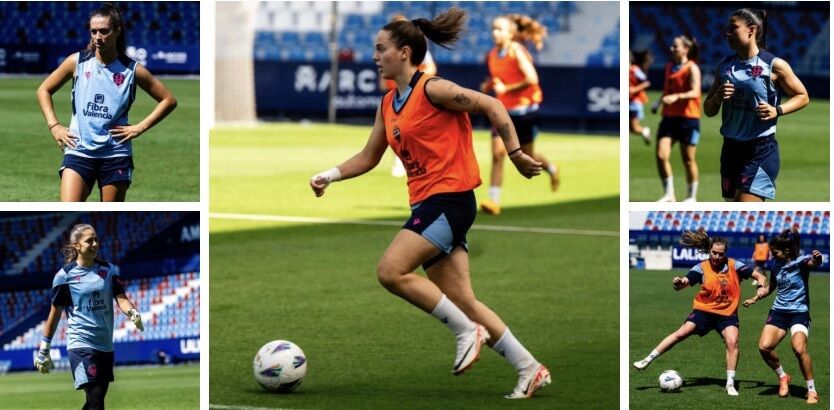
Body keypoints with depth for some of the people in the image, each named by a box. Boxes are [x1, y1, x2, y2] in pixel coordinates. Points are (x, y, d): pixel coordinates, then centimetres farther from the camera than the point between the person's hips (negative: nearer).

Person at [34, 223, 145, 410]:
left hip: (105, 345, 6)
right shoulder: (65, 275, -4)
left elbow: (121, 298, 0)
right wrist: (43, 349, 4)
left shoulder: (109, 270, 8)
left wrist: (132, 312, -24)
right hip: (81, 344, -6)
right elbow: (55, 312, 2)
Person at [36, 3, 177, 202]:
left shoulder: (132, 70, 0)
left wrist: (140, 127, 0)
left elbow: (168, 100, 9)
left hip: (116, 154, 0)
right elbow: (44, 90, 16)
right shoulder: (78, 62, 3)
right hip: (78, 151, 0)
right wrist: (54, 125, 4)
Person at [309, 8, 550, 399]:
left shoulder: (432, 89, -10)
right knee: (461, 300, 4)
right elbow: (369, 157, 22)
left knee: (391, 270, -20)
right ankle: (530, 369, 9)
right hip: (427, 203, 9)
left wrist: (515, 153, -14)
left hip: (450, 197, -9)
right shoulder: (387, 105, 14)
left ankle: (467, 330, -10)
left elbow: (491, 105, -11)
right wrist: (330, 175, 8)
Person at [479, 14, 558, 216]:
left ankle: (551, 169, 44)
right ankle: (494, 201, -10)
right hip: (504, 110, 4)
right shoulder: (492, 55, 3)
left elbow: (532, 79, -24)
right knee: (498, 153, -11)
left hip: (524, 109, -4)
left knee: (526, 156, 10)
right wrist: (487, 86, -1)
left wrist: (506, 88, -19)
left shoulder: (516, 51, -16)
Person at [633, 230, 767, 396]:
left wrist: (761, 286, -23)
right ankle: (647, 360, -3)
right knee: (681, 333, -13)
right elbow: (685, 281, -20)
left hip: (727, 313, 0)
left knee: (732, 342, -21)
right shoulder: (701, 268, -8)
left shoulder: (734, 266, -6)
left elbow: (759, 276, -2)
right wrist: (679, 283, -44)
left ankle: (730, 384, -8)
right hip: (704, 310, 0)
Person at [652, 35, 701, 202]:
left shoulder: (692, 68, -8)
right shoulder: (669, 67, 13)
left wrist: (677, 96, -37)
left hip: (688, 118, -6)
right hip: (669, 116, 6)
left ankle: (691, 196, 15)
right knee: (661, 155, -8)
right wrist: (658, 103, 7)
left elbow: (695, 92, -21)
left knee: (688, 159, 2)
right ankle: (669, 194, 2)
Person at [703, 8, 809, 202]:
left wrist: (777, 110, -15)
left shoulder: (774, 65, -6)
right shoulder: (724, 66, 9)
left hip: (761, 149, -6)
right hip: (731, 148, 6)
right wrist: (718, 97, -8)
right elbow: (709, 111, 15)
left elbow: (802, 97, 3)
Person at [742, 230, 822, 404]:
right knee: (764, 347, -14)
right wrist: (754, 299, 16)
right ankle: (783, 377, 13)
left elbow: (813, 263, -39)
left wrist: (817, 259, -61)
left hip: (799, 312, -6)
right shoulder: (775, 265, 6)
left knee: (799, 348, -27)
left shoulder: (801, 262, -13)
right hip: (778, 311, 6)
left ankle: (812, 391, -12)